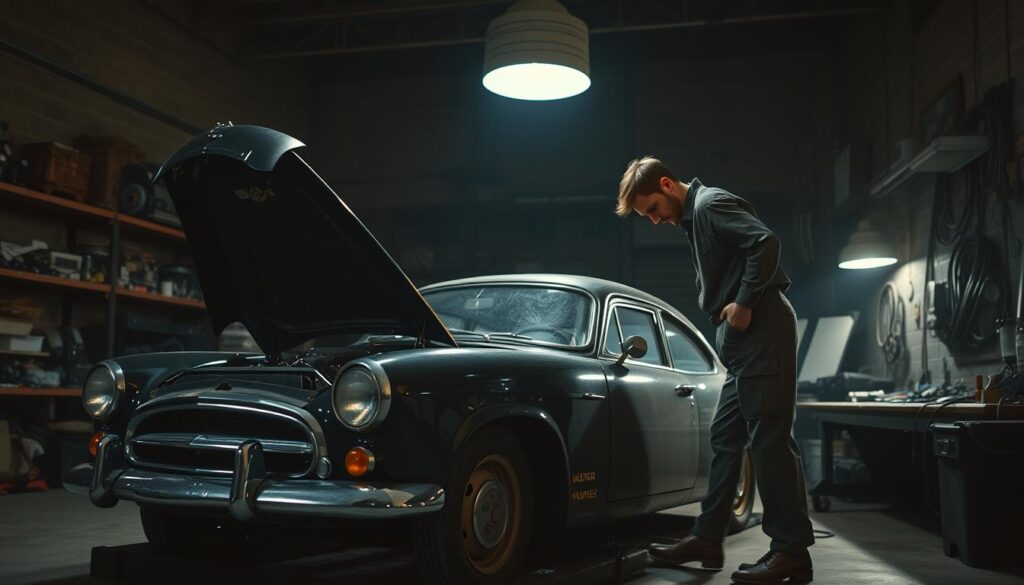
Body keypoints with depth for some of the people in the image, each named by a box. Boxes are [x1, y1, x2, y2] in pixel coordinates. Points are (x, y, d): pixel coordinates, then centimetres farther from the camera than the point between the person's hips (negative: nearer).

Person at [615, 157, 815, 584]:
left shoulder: (710, 203, -8)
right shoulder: (693, 218, 21)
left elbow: (765, 242, -21)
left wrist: (745, 303, -19)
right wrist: (729, 321, 9)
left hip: (761, 330, -11)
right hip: (744, 340, 11)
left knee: (769, 438, -9)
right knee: (726, 437, 11)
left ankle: (792, 550, -4)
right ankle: (708, 538, 17)